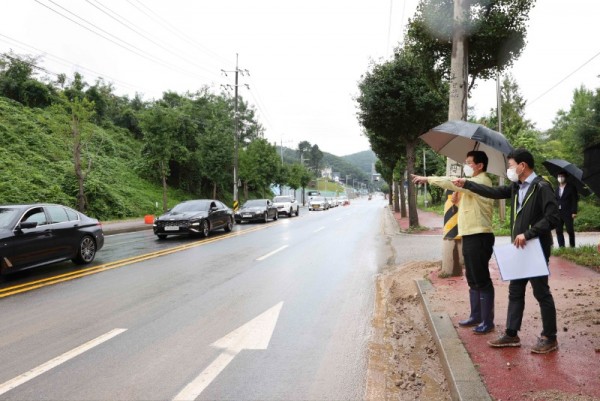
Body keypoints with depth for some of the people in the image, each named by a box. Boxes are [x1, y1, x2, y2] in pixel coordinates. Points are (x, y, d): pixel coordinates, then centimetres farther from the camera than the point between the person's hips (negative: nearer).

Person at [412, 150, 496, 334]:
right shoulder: (472, 182, 19)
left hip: (479, 237, -10)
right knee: (472, 280, 15)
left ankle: (487, 321, 3)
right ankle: (476, 316, 25)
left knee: (482, 281, -4)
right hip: (469, 236, 10)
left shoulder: (482, 181, -13)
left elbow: (452, 183, -20)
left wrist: (427, 179, -13)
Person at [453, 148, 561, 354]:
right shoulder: (516, 187, 9)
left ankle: (549, 338, 18)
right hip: (520, 248, 8)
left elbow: (553, 217, -21)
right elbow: (494, 192, 17)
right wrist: (466, 184, 16)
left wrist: (527, 234, -23)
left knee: (541, 293, 3)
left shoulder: (541, 187, -15)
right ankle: (511, 334, 22)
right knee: (515, 291, 12)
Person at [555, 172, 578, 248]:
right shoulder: (556, 189, 15)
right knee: (558, 231, 1)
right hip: (558, 213, 4)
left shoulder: (571, 187, 2)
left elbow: (574, 200, -4)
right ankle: (561, 246, 6)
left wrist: (574, 212, -12)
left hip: (568, 213, -4)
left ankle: (572, 246, 9)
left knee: (570, 230, -2)